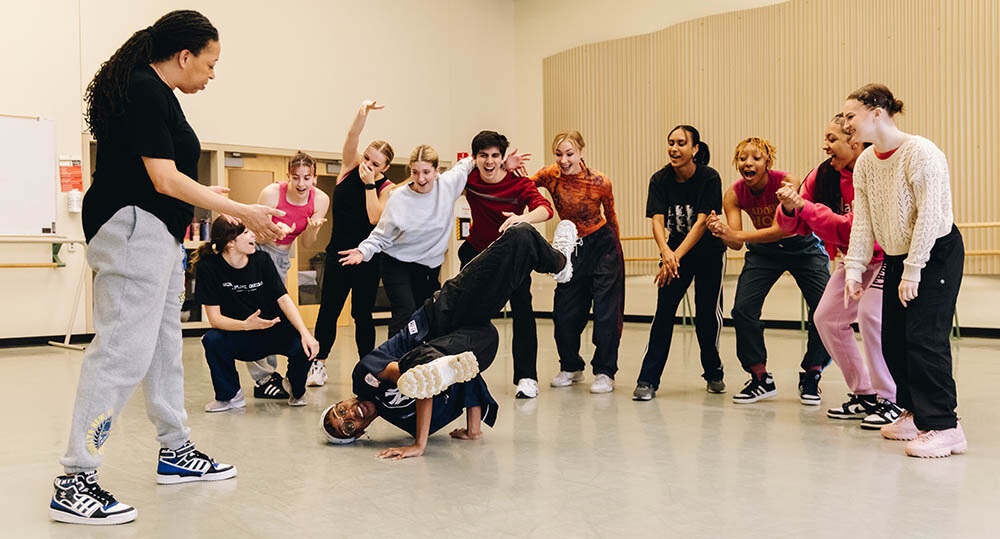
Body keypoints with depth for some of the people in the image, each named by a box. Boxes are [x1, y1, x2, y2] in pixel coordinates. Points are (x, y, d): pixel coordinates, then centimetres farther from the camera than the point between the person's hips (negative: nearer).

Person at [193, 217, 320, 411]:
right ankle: (230, 395, -4)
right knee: (212, 339, -32)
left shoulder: (262, 259, -7)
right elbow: (214, 318, -18)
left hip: (274, 332, 1)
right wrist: (246, 325, -38)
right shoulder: (208, 267, -14)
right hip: (237, 337, -1)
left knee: (303, 346, -28)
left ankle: (296, 390, 8)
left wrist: (305, 332, -27)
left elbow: (283, 299, -11)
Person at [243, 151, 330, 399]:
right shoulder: (272, 193, -23)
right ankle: (262, 380, -17)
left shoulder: (320, 199, -12)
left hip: (281, 256, 5)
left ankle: (270, 371, 17)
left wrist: (313, 228, -24)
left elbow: (307, 243, -3)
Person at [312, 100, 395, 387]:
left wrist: (369, 184, -19)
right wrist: (364, 110, -31)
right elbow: (352, 135, -15)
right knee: (328, 309, 5)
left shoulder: (386, 187, -5)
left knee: (363, 313, 4)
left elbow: (375, 218, -20)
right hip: (338, 251, 2)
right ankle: (319, 363, 16)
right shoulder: (351, 165, 1)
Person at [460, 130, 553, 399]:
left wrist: (523, 218, -62)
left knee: (522, 310, -14)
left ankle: (526, 377, -8)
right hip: (477, 250, 3)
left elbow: (545, 208, -42)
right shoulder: (468, 178, -14)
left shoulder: (519, 183, -24)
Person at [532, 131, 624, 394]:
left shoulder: (600, 182, -18)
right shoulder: (550, 175, -11)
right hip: (571, 248, 4)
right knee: (564, 312, 6)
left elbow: (610, 216, -2)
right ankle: (571, 367, 25)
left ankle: (605, 373, 6)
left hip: (602, 245, -4)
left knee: (606, 311, -5)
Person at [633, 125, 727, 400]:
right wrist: (665, 252, -37)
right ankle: (648, 380, -9)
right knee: (664, 310, -10)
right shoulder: (660, 179, -9)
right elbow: (657, 220, -18)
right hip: (674, 251, 2)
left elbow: (701, 222, -24)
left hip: (709, 253, -2)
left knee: (707, 314, 3)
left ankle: (713, 372, 28)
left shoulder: (709, 178, -17)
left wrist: (677, 256, -34)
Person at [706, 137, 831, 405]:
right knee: (742, 310, -12)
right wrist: (722, 232, -44)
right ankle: (761, 379, 5)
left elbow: (781, 229, -34)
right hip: (764, 250, 3)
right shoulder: (734, 194, -15)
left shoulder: (787, 183, -25)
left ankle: (810, 377, 6)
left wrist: (736, 235, -43)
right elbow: (736, 242, -20)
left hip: (802, 247, -2)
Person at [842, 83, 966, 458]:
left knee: (925, 338, -14)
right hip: (897, 257, 8)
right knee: (893, 340, 7)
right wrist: (854, 268, -8)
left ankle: (943, 426, -10)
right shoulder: (865, 163, 3)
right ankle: (917, 413, 22)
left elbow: (929, 217, -22)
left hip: (938, 252, -8)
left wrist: (912, 271, -22)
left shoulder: (921, 154, -20)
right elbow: (862, 220, 0)